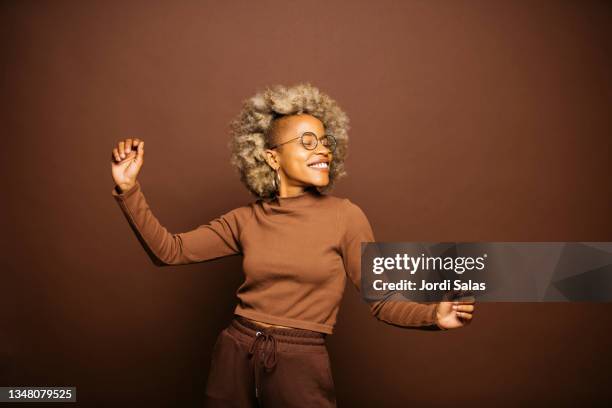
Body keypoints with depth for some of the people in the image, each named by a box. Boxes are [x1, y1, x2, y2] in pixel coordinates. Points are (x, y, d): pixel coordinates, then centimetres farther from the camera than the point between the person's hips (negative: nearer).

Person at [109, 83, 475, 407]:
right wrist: (129, 189, -10)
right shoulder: (246, 219, 2)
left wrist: (434, 315, -23)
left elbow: (381, 299, -4)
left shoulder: (345, 216, -6)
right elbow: (169, 251, 0)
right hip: (235, 355, 3)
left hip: (301, 365, -3)